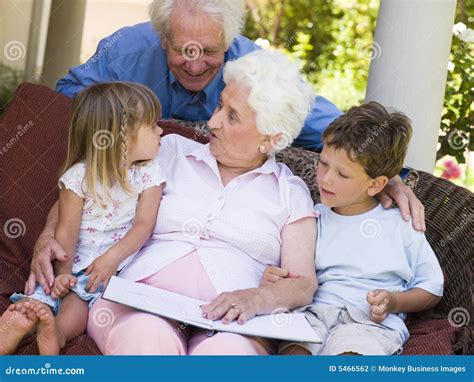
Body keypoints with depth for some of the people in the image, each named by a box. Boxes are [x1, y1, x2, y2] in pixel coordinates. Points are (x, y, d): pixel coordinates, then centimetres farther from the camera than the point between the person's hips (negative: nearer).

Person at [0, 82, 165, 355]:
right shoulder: (80, 176, -2)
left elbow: (143, 225, -6)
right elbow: (67, 231, -4)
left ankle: (58, 330, -51)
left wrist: (112, 258, -20)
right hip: (77, 260, 1)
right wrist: (63, 272, -17)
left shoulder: (148, 174, 2)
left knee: (84, 295, -29)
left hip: (119, 263, -1)